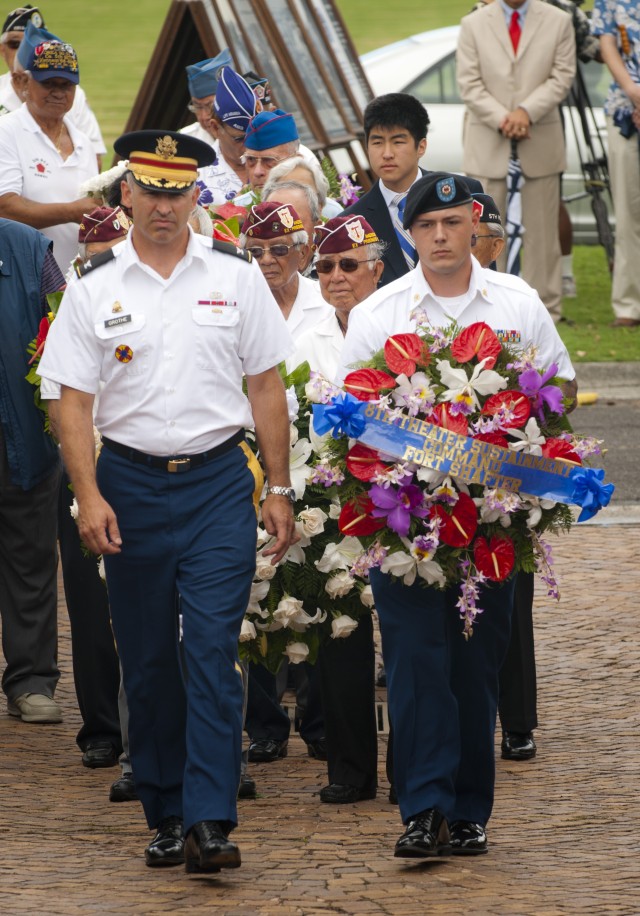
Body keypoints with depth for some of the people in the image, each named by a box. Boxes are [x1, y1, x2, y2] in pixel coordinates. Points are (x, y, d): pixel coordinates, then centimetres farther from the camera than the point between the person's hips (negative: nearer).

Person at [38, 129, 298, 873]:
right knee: (147, 663, 7)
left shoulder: (235, 276, 4)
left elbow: (266, 386, 8)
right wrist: (89, 496, -10)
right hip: (131, 483, 1)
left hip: (219, 481, -1)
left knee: (212, 652, -10)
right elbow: (72, 400, 1)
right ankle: (165, 816, 17)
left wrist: (277, 489, 5)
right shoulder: (94, 289, 3)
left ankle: (210, 822, -12)